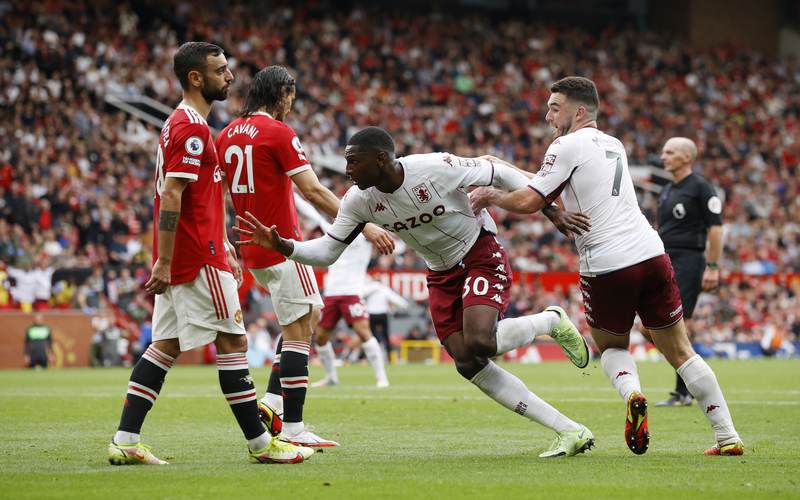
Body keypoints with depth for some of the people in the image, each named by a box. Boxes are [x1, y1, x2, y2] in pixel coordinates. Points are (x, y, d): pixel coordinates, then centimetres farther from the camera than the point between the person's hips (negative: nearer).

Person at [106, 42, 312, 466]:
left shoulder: (181, 124, 18)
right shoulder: (191, 128, -14)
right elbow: (170, 195, -20)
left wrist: (224, 248, 25)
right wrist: (164, 263, -22)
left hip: (179, 259, 10)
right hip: (198, 257, -10)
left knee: (166, 346, 8)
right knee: (232, 341, -3)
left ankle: (124, 441, 5)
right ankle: (259, 443, 2)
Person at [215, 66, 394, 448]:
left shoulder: (227, 135, 11)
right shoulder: (278, 132, -13)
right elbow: (313, 192, -17)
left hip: (253, 249, 9)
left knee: (309, 316, 19)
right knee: (299, 329, -5)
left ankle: (272, 402, 8)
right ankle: (292, 429, -6)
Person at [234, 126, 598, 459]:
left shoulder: (438, 168, -26)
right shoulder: (360, 200, -11)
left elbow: (499, 174, -12)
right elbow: (326, 252, -6)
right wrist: (282, 246, -24)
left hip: (481, 256, -6)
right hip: (442, 275, 6)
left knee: (479, 343, -29)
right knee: (469, 365, -6)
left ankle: (552, 322, 4)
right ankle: (571, 432, -1)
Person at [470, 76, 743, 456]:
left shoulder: (568, 145, -1)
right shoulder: (614, 146, 21)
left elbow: (529, 202, -5)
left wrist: (491, 196, 13)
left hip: (605, 266, -5)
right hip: (650, 253, 5)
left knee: (612, 347, 19)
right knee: (680, 353, 11)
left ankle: (632, 393, -11)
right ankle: (728, 436, 5)